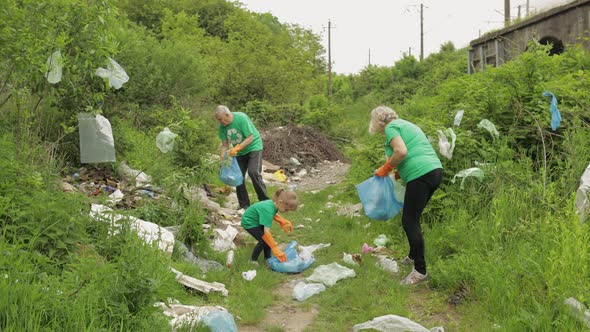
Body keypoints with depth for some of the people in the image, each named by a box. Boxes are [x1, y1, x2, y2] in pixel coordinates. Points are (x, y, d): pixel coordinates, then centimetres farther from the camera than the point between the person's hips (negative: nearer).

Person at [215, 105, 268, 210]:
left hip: (253, 147, -6)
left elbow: (250, 138, -24)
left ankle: (265, 201, -11)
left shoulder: (241, 118, -24)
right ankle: (244, 205, 11)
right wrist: (222, 159, -15)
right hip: (239, 152, 6)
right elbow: (224, 145, -1)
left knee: (253, 172, -22)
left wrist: (237, 148, -33)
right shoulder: (222, 126, -7)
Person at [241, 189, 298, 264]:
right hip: (249, 222, -8)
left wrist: (283, 221, -5)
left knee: (268, 239, 1)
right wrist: (275, 249, -38)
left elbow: (273, 214, 12)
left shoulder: (274, 203, -14)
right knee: (263, 240, -14)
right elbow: (266, 232, -41)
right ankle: (253, 260, 4)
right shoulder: (268, 210, -39)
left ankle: (267, 257, 19)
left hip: (257, 220, 8)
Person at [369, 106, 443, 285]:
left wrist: (385, 168, -5)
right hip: (435, 170, 10)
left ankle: (420, 270, -1)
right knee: (413, 217, 21)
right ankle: (413, 256, 34)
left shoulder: (391, 128, -2)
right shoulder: (406, 125, 26)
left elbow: (401, 152, -18)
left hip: (421, 176, -10)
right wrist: (398, 172, 22)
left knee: (409, 221, -4)